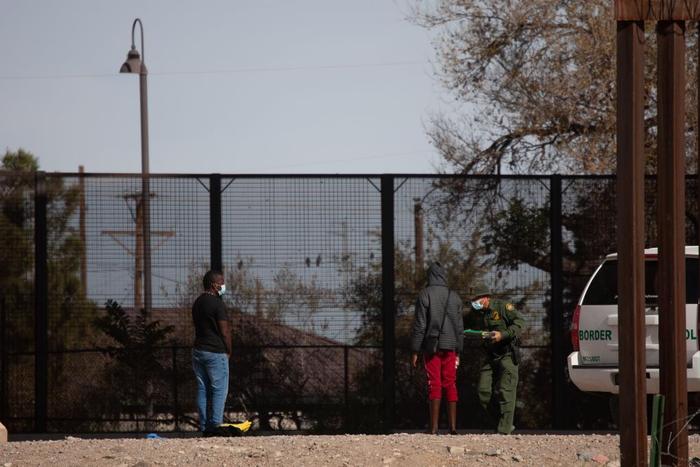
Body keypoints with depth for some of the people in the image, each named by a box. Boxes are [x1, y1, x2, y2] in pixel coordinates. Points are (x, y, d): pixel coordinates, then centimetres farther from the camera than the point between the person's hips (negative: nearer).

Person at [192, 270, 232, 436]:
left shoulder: (197, 303, 12)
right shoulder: (217, 304, -14)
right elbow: (225, 331, -14)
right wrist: (228, 351, -1)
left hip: (198, 351, 8)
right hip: (216, 352, -8)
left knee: (203, 389, 9)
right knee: (219, 389, -4)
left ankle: (204, 427, 8)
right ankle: (215, 425, -10)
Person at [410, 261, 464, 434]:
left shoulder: (425, 295, -4)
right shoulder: (454, 297, 9)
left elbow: (419, 325, -7)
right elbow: (459, 327, 11)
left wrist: (415, 351, -4)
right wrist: (458, 351, 17)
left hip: (431, 346, -3)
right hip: (450, 347, 3)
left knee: (434, 385, -4)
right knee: (450, 385, 6)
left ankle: (433, 426, -9)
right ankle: (453, 426, 2)